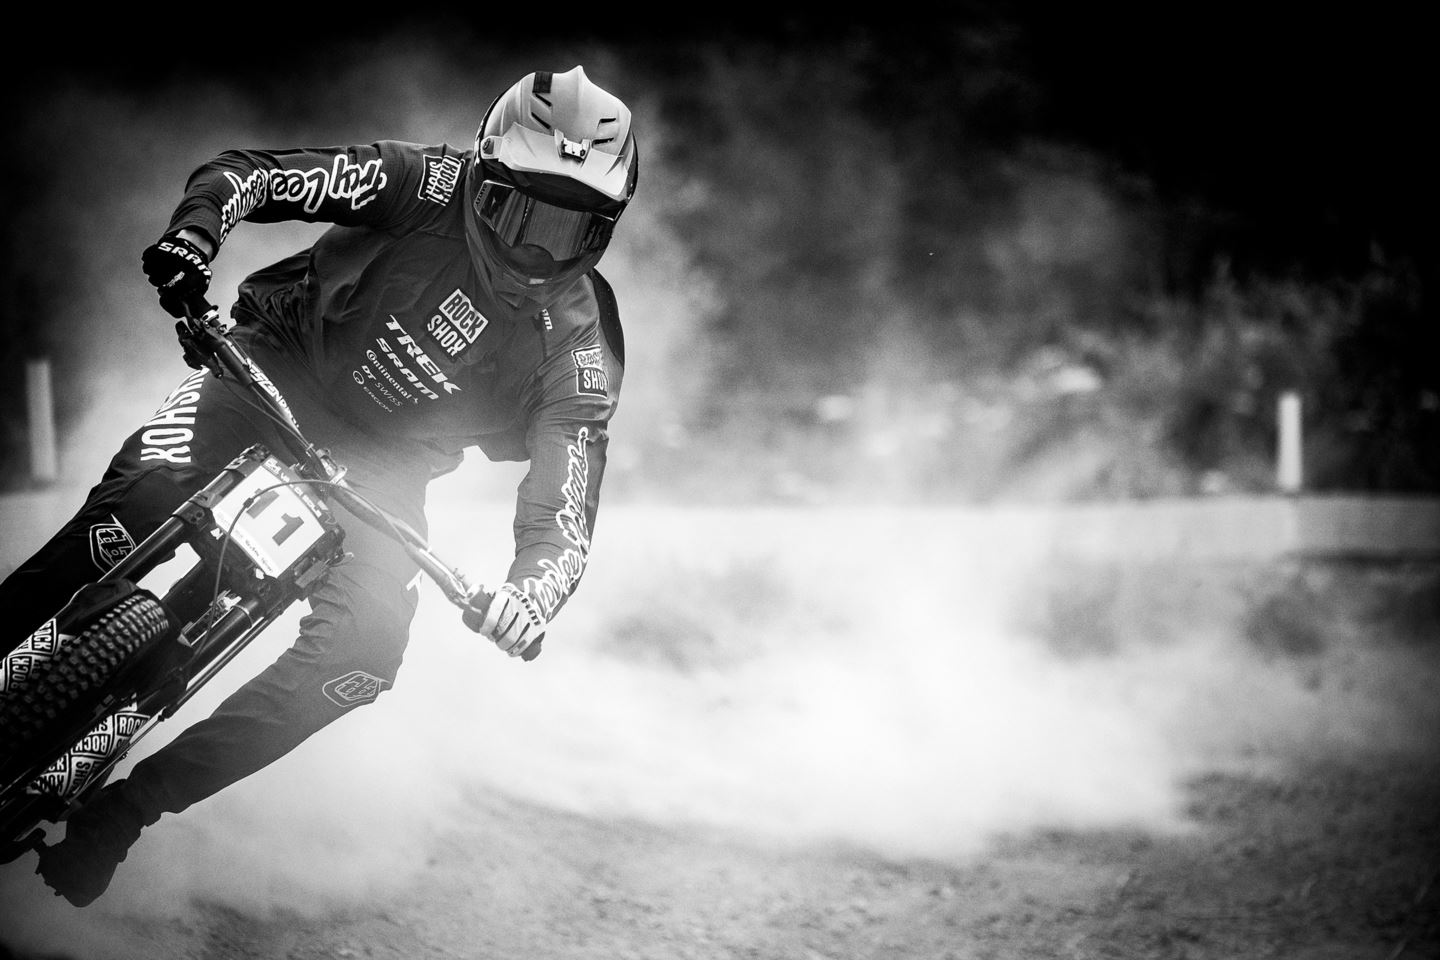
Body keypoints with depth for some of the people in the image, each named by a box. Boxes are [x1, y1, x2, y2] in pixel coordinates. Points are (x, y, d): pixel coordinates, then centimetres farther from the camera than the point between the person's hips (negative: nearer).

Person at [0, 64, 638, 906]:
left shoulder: (583, 346, -13)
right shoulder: (433, 186, -17)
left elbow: (564, 512, -17)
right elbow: (248, 171, -18)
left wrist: (535, 590, -41)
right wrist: (196, 230, -41)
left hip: (380, 465, 2)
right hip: (276, 366, -2)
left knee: (365, 644, -22)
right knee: (148, 493, -32)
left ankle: (127, 805, -14)